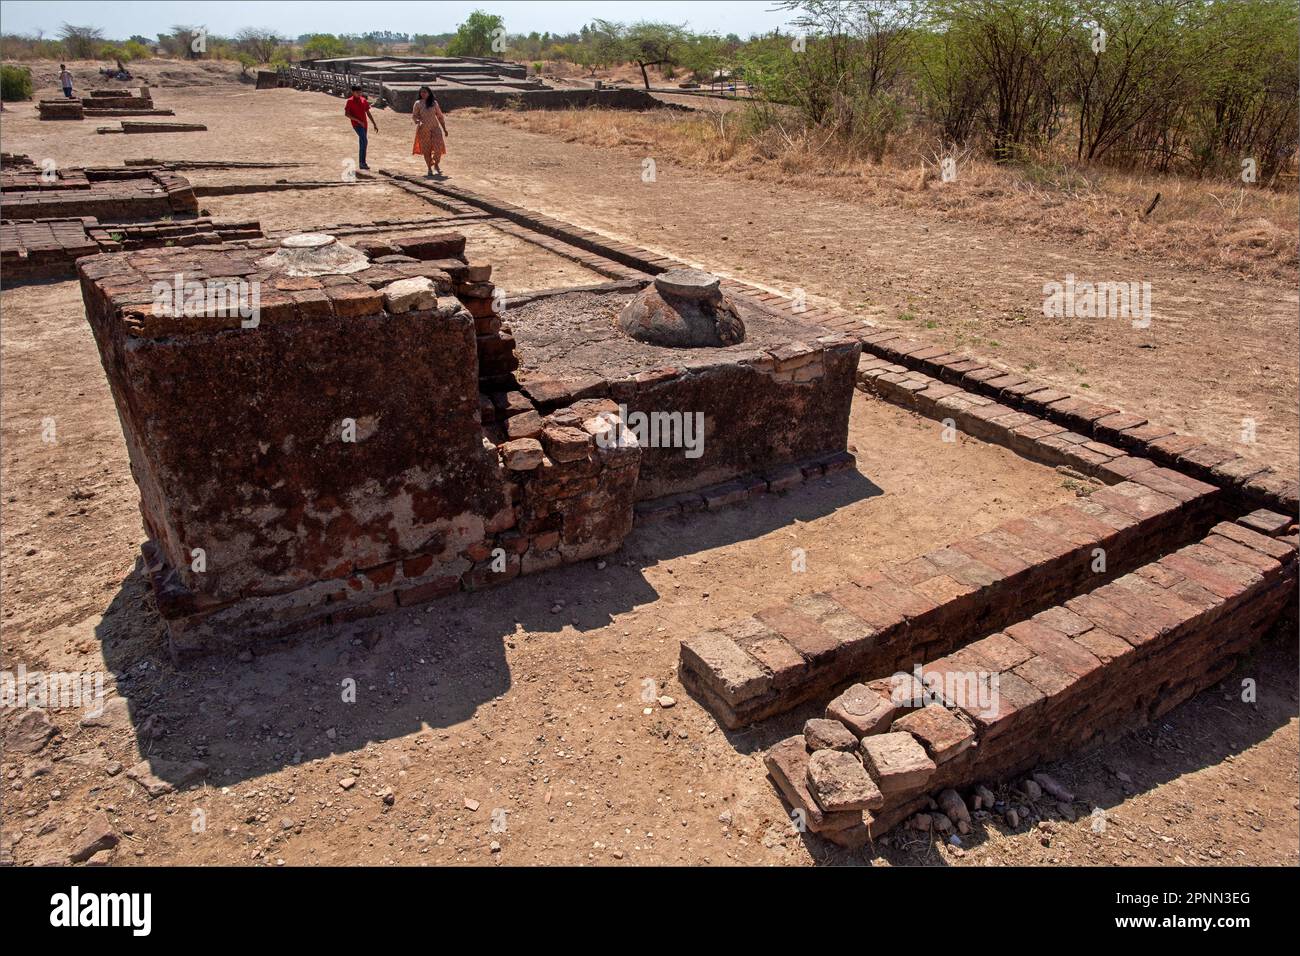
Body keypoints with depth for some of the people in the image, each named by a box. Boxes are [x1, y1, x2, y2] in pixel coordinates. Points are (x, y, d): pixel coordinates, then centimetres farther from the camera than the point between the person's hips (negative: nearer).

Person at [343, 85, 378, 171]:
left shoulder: (364, 100, 11)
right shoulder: (350, 101, -6)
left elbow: (368, 113, 17)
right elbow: (346, 114, -10)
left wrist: (375, 124, 12)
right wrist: (358, 121, -18)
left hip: (364, 124, 7)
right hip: (356, 124, -7)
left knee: (362, 143, 11)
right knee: (364, 141, -22)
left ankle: (361, 163, 20)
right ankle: (362, 163, -22)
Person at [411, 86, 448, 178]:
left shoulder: (434, 103, 5)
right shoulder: (418, 103, 1)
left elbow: (440, 116, 10)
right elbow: (414, 115, 0)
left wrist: (444, 129, 10)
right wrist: (418, 122, -23)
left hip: (435, 128, 0)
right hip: (424, 129, 0)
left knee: (439, 147, -12)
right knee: (426, 149, 4)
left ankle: (436, 164, 13)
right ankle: (429, 168, 17)